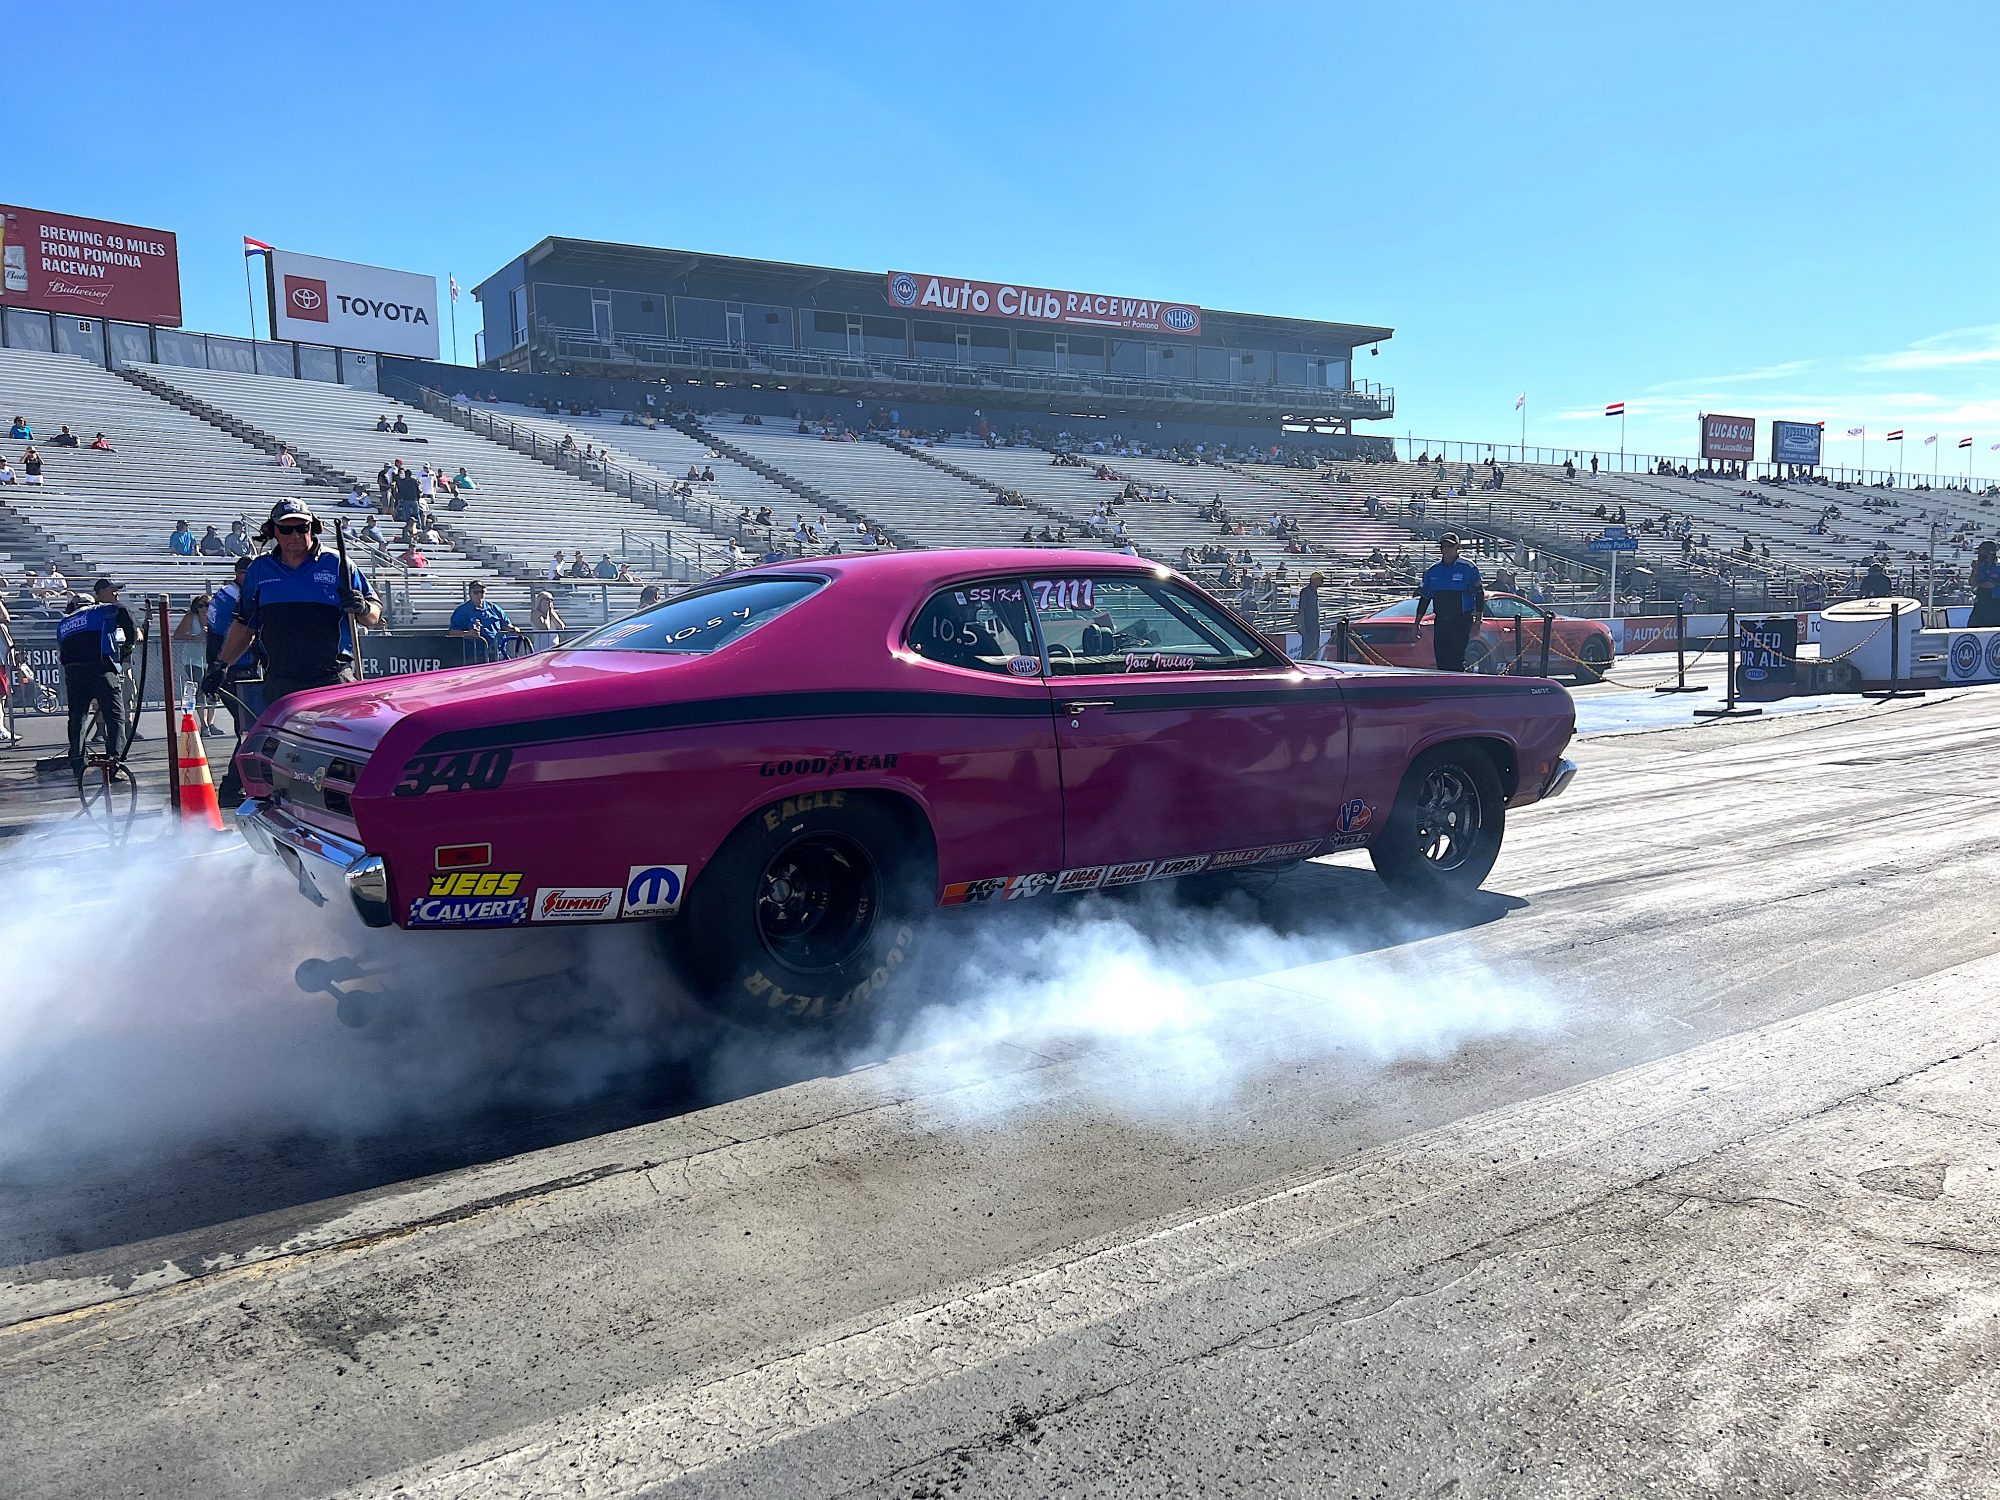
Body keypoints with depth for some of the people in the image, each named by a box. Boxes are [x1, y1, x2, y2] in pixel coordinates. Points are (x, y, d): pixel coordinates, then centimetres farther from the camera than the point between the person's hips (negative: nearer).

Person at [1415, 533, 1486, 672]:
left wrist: (1478, 620, -7)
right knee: (1441, 659, 5)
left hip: (1461, 622, -5)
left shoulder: (1468, 569, -2)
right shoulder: (1432, 570, 10)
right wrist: (1417, 623, 10)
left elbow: (1479, 595, 0)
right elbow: (1424, 598, 14)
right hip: (1440, 622, 5)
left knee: (1457, 660, -12)